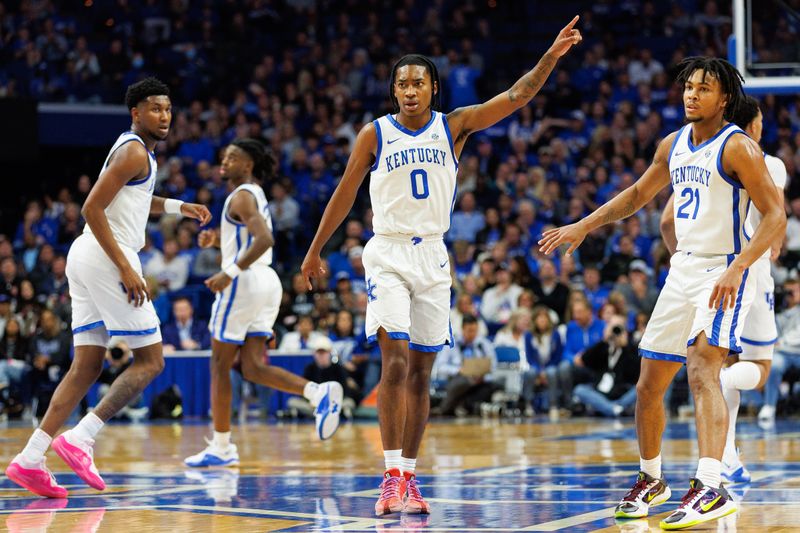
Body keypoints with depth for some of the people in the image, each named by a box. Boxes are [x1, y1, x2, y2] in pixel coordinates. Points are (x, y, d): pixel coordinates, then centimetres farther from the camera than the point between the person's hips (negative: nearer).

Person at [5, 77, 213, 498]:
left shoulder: (138, 150, 21)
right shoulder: (134, 152, -10)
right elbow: (91, 208, -18)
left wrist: (177, 207, 29)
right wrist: (126, 269, -21)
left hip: (85, 257, 10)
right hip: (106, 257, -10)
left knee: (87, 365, 6)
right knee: (150, 361, -5)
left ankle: (30, 459, -3)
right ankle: (80, 439, -13)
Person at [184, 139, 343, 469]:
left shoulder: (242, 196, -11)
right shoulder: (255, 194, 19)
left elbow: (264, 239, -26)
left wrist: (229, 273, -26)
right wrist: (217, 239, 16)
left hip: (246, 281, -9)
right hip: (267, 282, 9)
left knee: (220, 364, 2)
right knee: (253, 368, 4)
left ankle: (221, 447, 6)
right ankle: (318, 393, -15)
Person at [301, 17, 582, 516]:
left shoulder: (453, 127, 2)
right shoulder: (375, 134, -1)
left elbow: (517, 95, -6)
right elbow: (345, 194, 7)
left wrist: (552, 55, -19)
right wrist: (315, 251, 12)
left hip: (433, 256, 3)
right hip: (388, 254, -3)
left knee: (421, 373, 6)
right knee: (395, 362, -15)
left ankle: (409, 476, 12)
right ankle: (392, 475, -15)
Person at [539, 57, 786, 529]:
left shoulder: (737, 147, -13)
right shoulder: (673, 145, 10)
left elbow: (776, 217, -17)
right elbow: (638, 195, 26)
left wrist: (736, 268, -29)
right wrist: (583, 227, 20)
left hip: (724, 273, -8)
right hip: (682, 272, 8)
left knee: (702, 369, -27)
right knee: (649, 386, 11)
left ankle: (710, 490, -36)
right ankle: (651, 481, 32)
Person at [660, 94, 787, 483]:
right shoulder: (769, 165, -3)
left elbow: (668, 221, 3)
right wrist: (773, 249, 8)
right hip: (749, 270, -4)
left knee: (724, 364, 13)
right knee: (757, 370, 6)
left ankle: (728, 462, 5)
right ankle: (718, 381, -30)